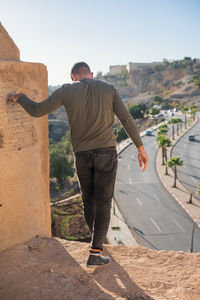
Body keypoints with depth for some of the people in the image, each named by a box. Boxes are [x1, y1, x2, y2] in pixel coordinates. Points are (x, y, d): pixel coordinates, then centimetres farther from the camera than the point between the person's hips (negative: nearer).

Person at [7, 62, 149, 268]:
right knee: (103, 203, 4)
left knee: (89, 201, 19)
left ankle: (97, 239, 38)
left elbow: (36, 111, 3)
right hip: (106, 152, -1)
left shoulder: (66, 91, 1)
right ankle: (94, 254, 4)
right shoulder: (108, 89, 4)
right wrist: (140, 148, 4)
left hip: (82, 155, 1)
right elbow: (126, 119, 0)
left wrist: (19, 97, 22)